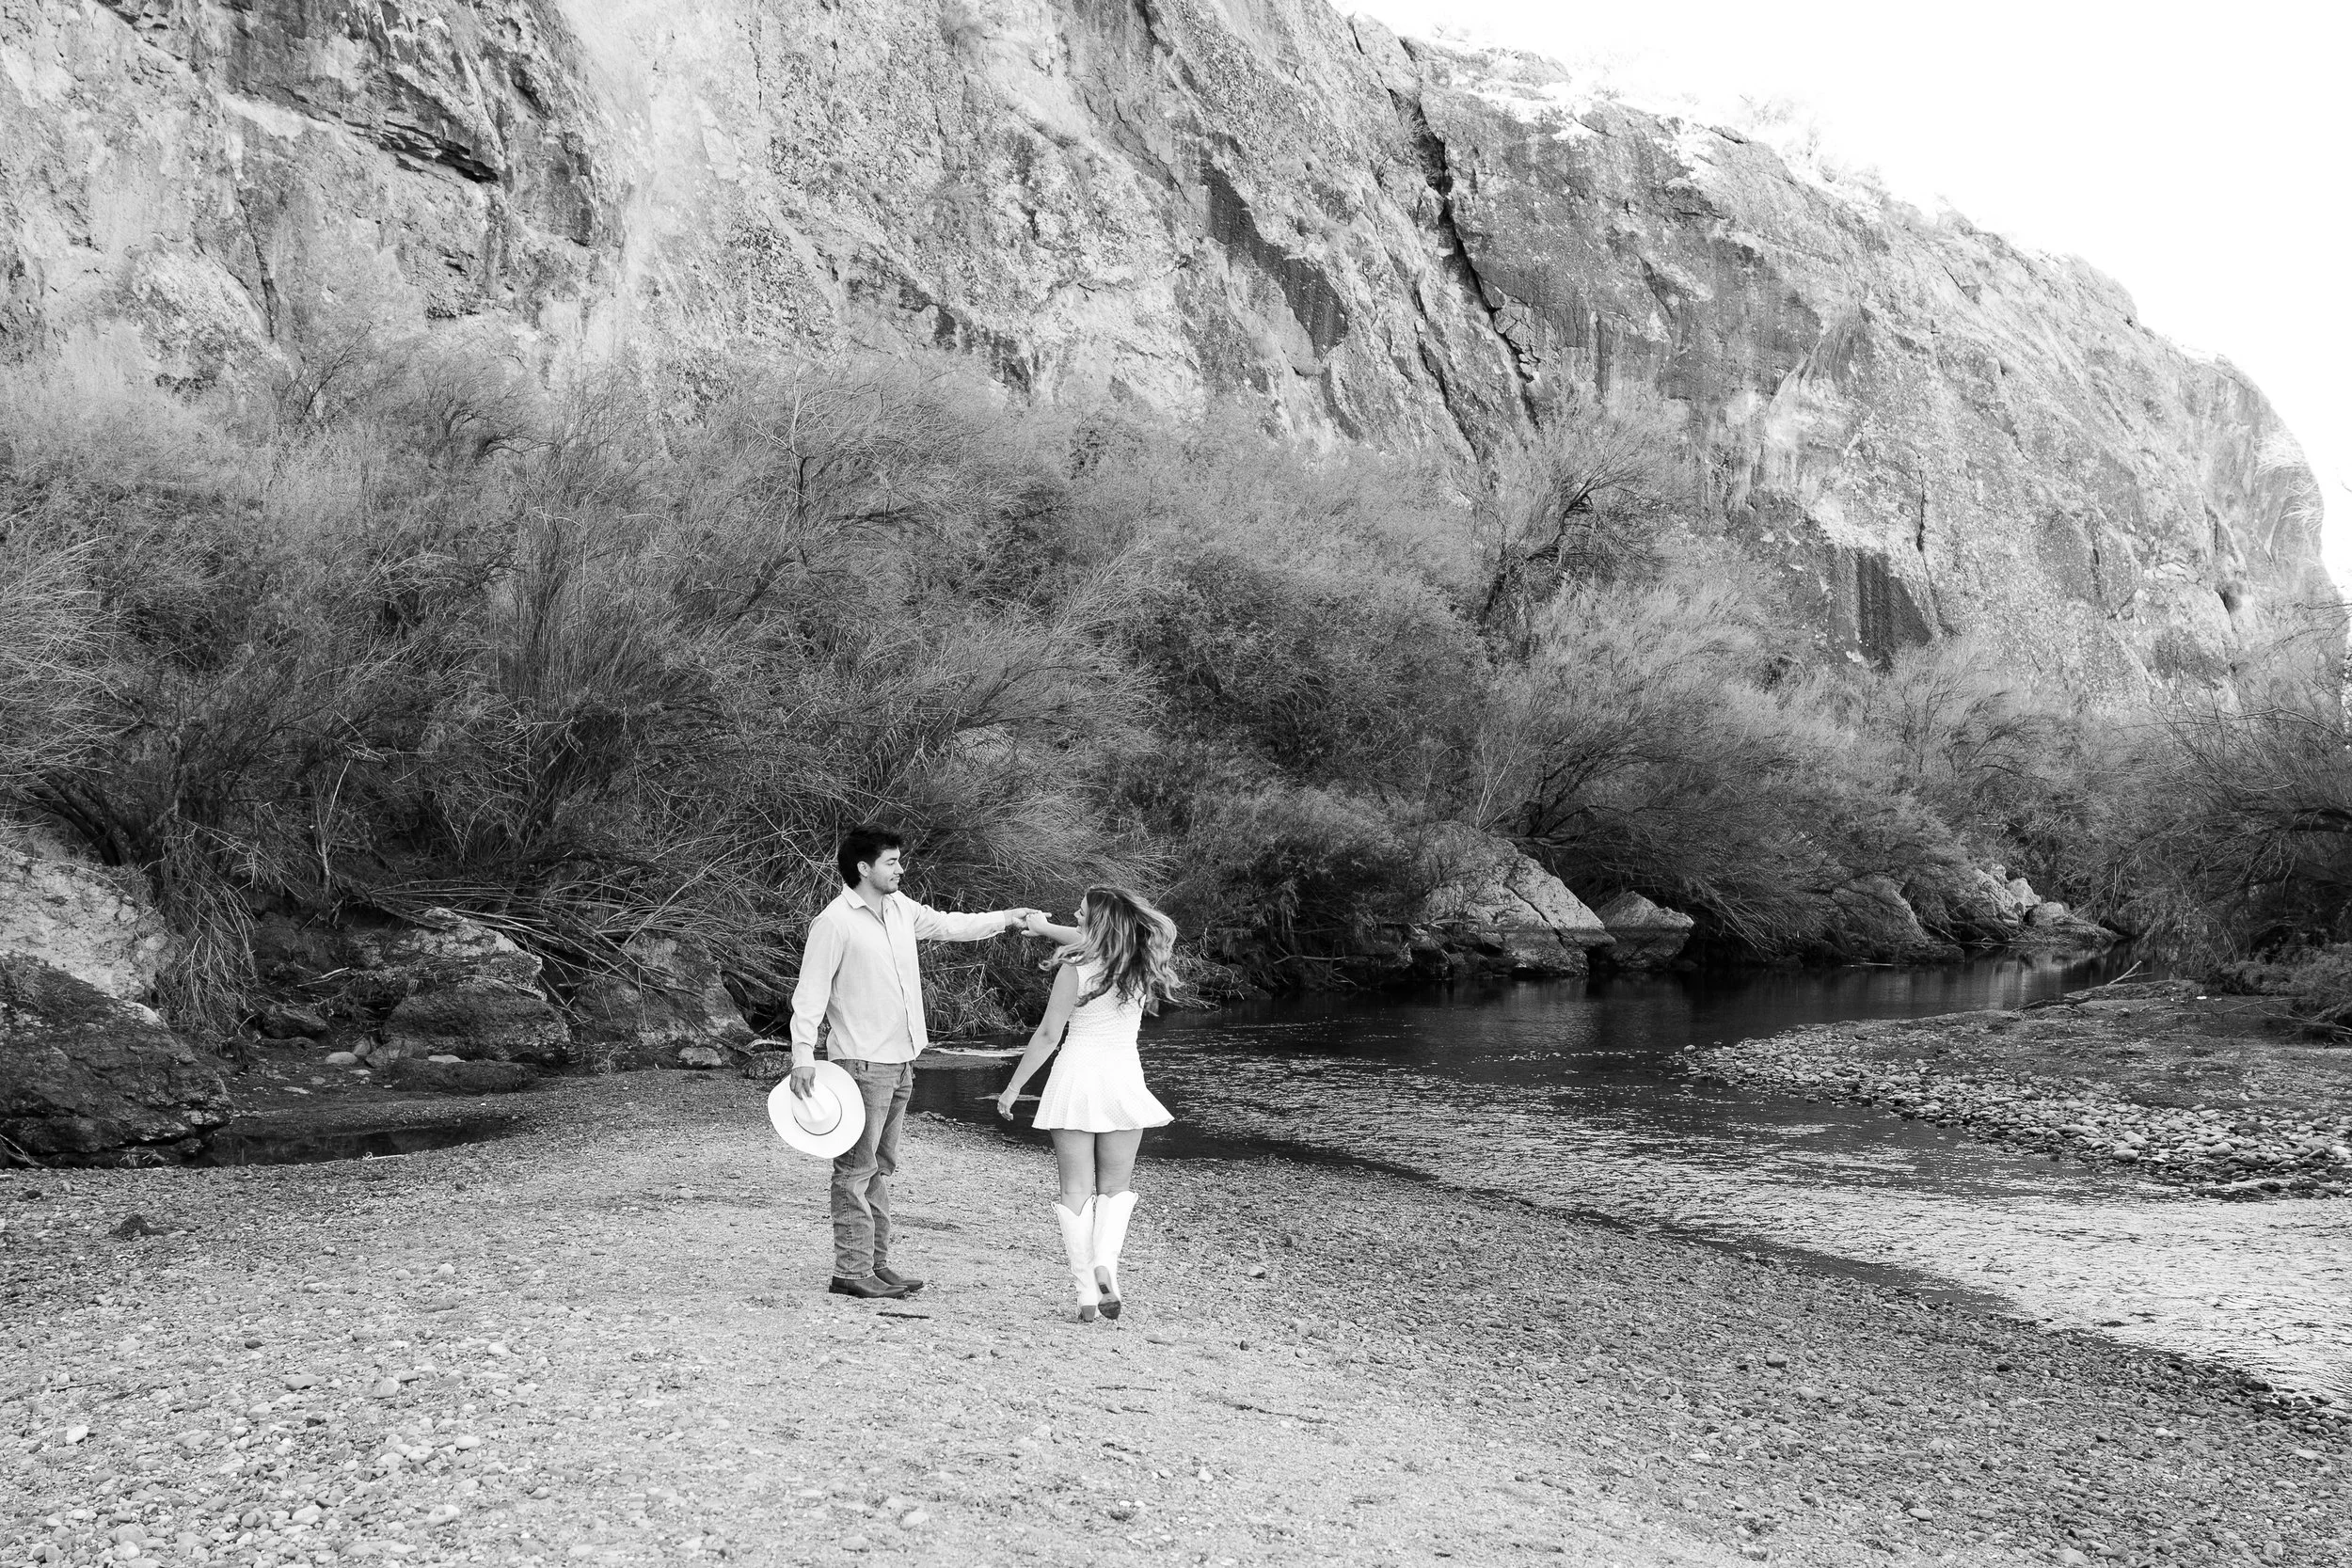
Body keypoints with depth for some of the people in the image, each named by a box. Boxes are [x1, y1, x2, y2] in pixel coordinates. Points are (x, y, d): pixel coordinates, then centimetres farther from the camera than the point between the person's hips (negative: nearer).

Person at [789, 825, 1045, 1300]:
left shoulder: (900, 908, 10)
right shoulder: (834, 922, -13)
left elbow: (948, 925, 24)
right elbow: (809, 992, -13)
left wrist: (1009, 917, 17)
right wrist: (803, 1055, -20)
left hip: (900, 1061, 8)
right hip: (861, 1063, -8)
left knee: (881, 1168, 12)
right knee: (856, 1169, -5)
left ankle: (876, 1264, 19)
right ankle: (850, 1272, 0)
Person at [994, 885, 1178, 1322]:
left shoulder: (1075, 970, -12)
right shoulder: (1141, 964, 0)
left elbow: (1047, 1035, -8)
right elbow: (1096, 942, 21)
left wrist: (1013, 1088, 2)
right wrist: (1042, 926, 30)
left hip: (1077, 1077, -3)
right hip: (1123, 1076, 3)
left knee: (1077, 1189, 5)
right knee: (1116, 1186, 15)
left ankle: (1087, 1293, 1)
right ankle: (1105, 1264, -10)